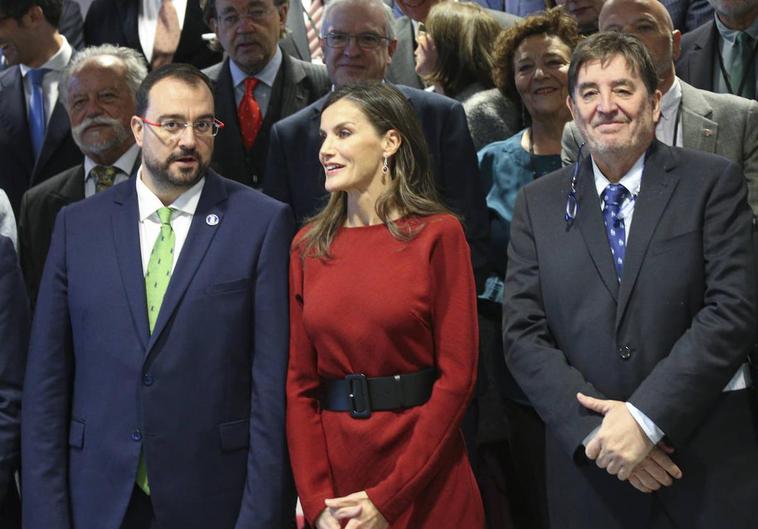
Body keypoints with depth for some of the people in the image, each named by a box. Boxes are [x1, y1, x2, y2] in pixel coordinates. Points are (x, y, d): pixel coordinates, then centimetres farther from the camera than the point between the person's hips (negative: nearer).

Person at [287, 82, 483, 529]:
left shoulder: (437, 234, -7)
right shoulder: (308, 246, 4)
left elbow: (457, 375, -11)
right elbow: (299, 380, 2)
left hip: (425, 483, -3)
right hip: (335, 471, 3)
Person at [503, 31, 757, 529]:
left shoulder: (714, 182, -1)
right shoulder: (538, 203, 6)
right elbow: (523, 334, 0)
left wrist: (646, 417, -17)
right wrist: (597, 430, -12)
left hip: (710, 461, -1)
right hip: (590, 466, 2)